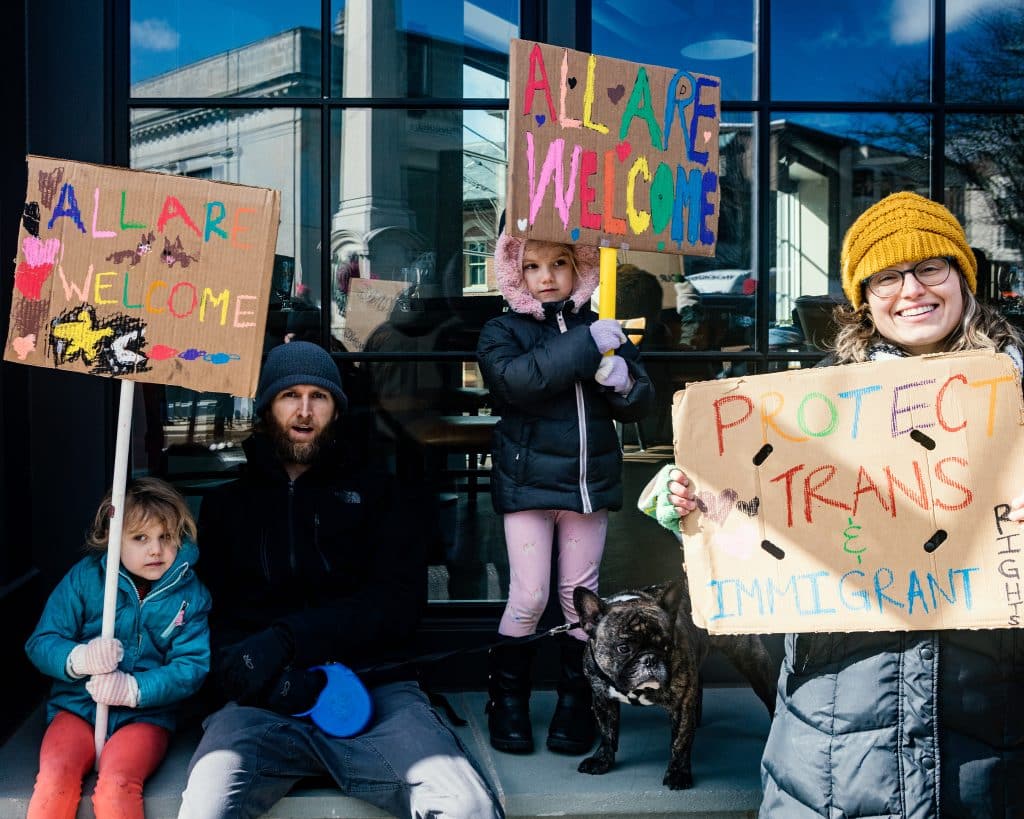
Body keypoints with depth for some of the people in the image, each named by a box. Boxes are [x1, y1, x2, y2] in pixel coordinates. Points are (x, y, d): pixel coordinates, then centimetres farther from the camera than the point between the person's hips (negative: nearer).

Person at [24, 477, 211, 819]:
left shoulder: (190, 594, 1)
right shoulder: (84, 577, 1)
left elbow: (192, 666, -6)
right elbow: (41, 643, -1)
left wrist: (135, 689, -22)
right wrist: (78, 659, -23)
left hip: (146, 714, -1)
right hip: (76, 707, 1)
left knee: (117, 783, -30)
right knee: (55, 775, -28)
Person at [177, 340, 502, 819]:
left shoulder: (371, 492, 20)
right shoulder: (226, 503, 22)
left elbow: (401, 601, 4)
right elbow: (202, 613, 9)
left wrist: (285, 640, -11)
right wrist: (252, 669, -14)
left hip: (372, 686, 0)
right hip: (265, 701, 0)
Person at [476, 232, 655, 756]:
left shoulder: (603, 330, 10)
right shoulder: (502, 331, -1)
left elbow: (641, 404, 10)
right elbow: (517, 379, -22)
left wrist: (623, 381, -13)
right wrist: (586, 345, -22)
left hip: (590, 482, 3)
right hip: (527, 482, -3)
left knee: (580, 594, 9)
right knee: (528, 596, -3)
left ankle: (575, 702, 23)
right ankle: (507, 699, 16)